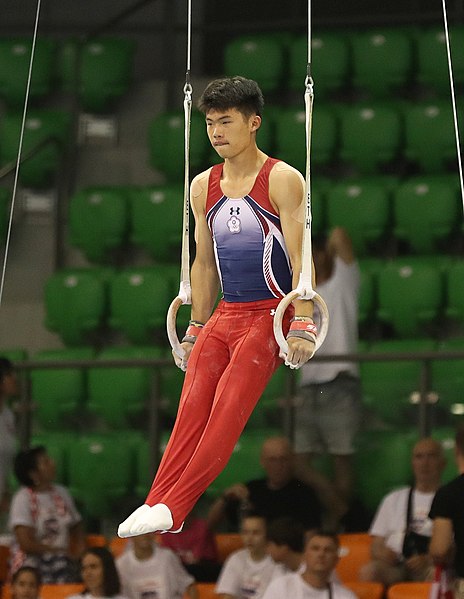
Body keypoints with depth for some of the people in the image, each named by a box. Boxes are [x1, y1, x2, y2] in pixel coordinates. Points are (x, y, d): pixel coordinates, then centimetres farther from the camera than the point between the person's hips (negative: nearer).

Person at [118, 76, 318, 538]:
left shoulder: (282, 180, -7)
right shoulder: (203, 187, 12)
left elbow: (299, 258, -12)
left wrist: (301, 326, -19)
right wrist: (196, 329, 17)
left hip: (270, 314, -6)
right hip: (224, 315, 6)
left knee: (227, 409, -17)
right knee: (193, 407, -10)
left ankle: (172, 507, -23)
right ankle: (153, 505, -20)